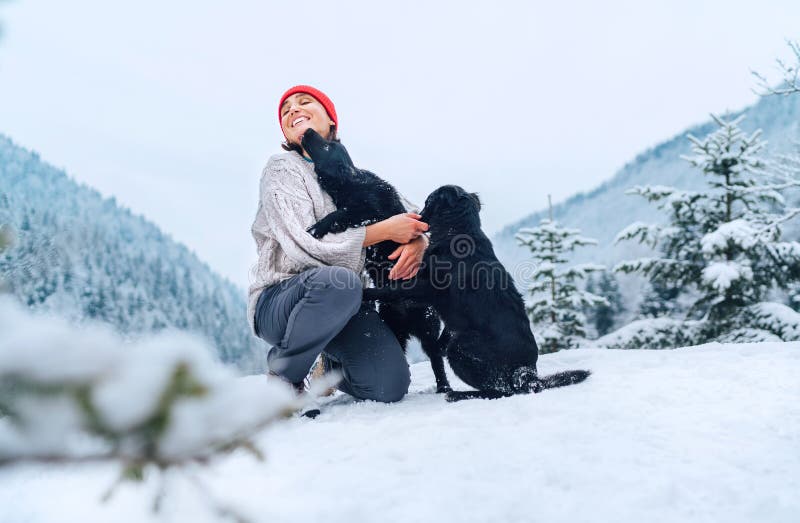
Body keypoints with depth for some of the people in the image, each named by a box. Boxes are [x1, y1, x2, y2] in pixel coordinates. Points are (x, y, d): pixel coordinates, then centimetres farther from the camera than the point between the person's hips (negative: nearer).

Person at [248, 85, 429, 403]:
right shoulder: (282, 168, -4)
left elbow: (415, 218, 14)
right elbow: (305, 246, -17)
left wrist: (418, 240, -12)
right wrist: (386, 230, -17)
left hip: (345, 304, 5)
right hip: (277, 301, -4)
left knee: (389, 387, -17)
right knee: (337, 280, -38)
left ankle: (331, 365, 19)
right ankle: (282, 376, -10)